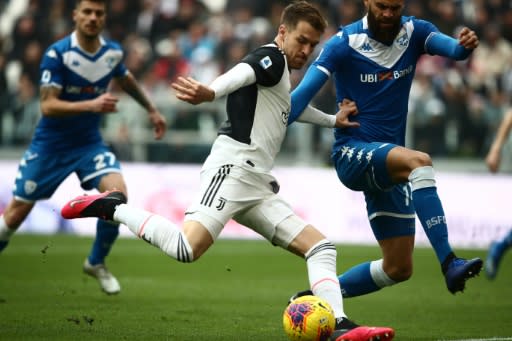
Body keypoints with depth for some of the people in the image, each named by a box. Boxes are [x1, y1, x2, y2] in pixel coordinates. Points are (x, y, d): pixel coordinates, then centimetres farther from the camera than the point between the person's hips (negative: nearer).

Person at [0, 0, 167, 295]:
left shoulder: (113, 52, -3)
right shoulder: (57, 54, -18)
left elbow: (127, 81, 20)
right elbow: (48, 106, -24)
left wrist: (152, 110, 24)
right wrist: (91, 105, -36)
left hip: (89, 143, 3)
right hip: (50, 145, -3)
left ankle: (97, 263, 0)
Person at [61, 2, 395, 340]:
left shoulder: (281, 76, 26)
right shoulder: (272, 57, -2)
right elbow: (243, 73, -28)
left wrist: (333, 120, 51)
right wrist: (211, 92, -49)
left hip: (258, 184, 10)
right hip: (234, 167, -10)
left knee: (321, 247, 3)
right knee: (187, 248, -28)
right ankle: (113, 208, -9)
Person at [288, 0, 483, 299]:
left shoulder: (415, 33, 1)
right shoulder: (344, 43, -10)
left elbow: (449, 46, -20)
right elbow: (303, 94, -16)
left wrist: (464, 45, -44)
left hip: (390, 166, 6)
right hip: (352, 153, -6)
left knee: (399, 268, 6)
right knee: (419, 161, -37)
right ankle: (449, 263, -44)